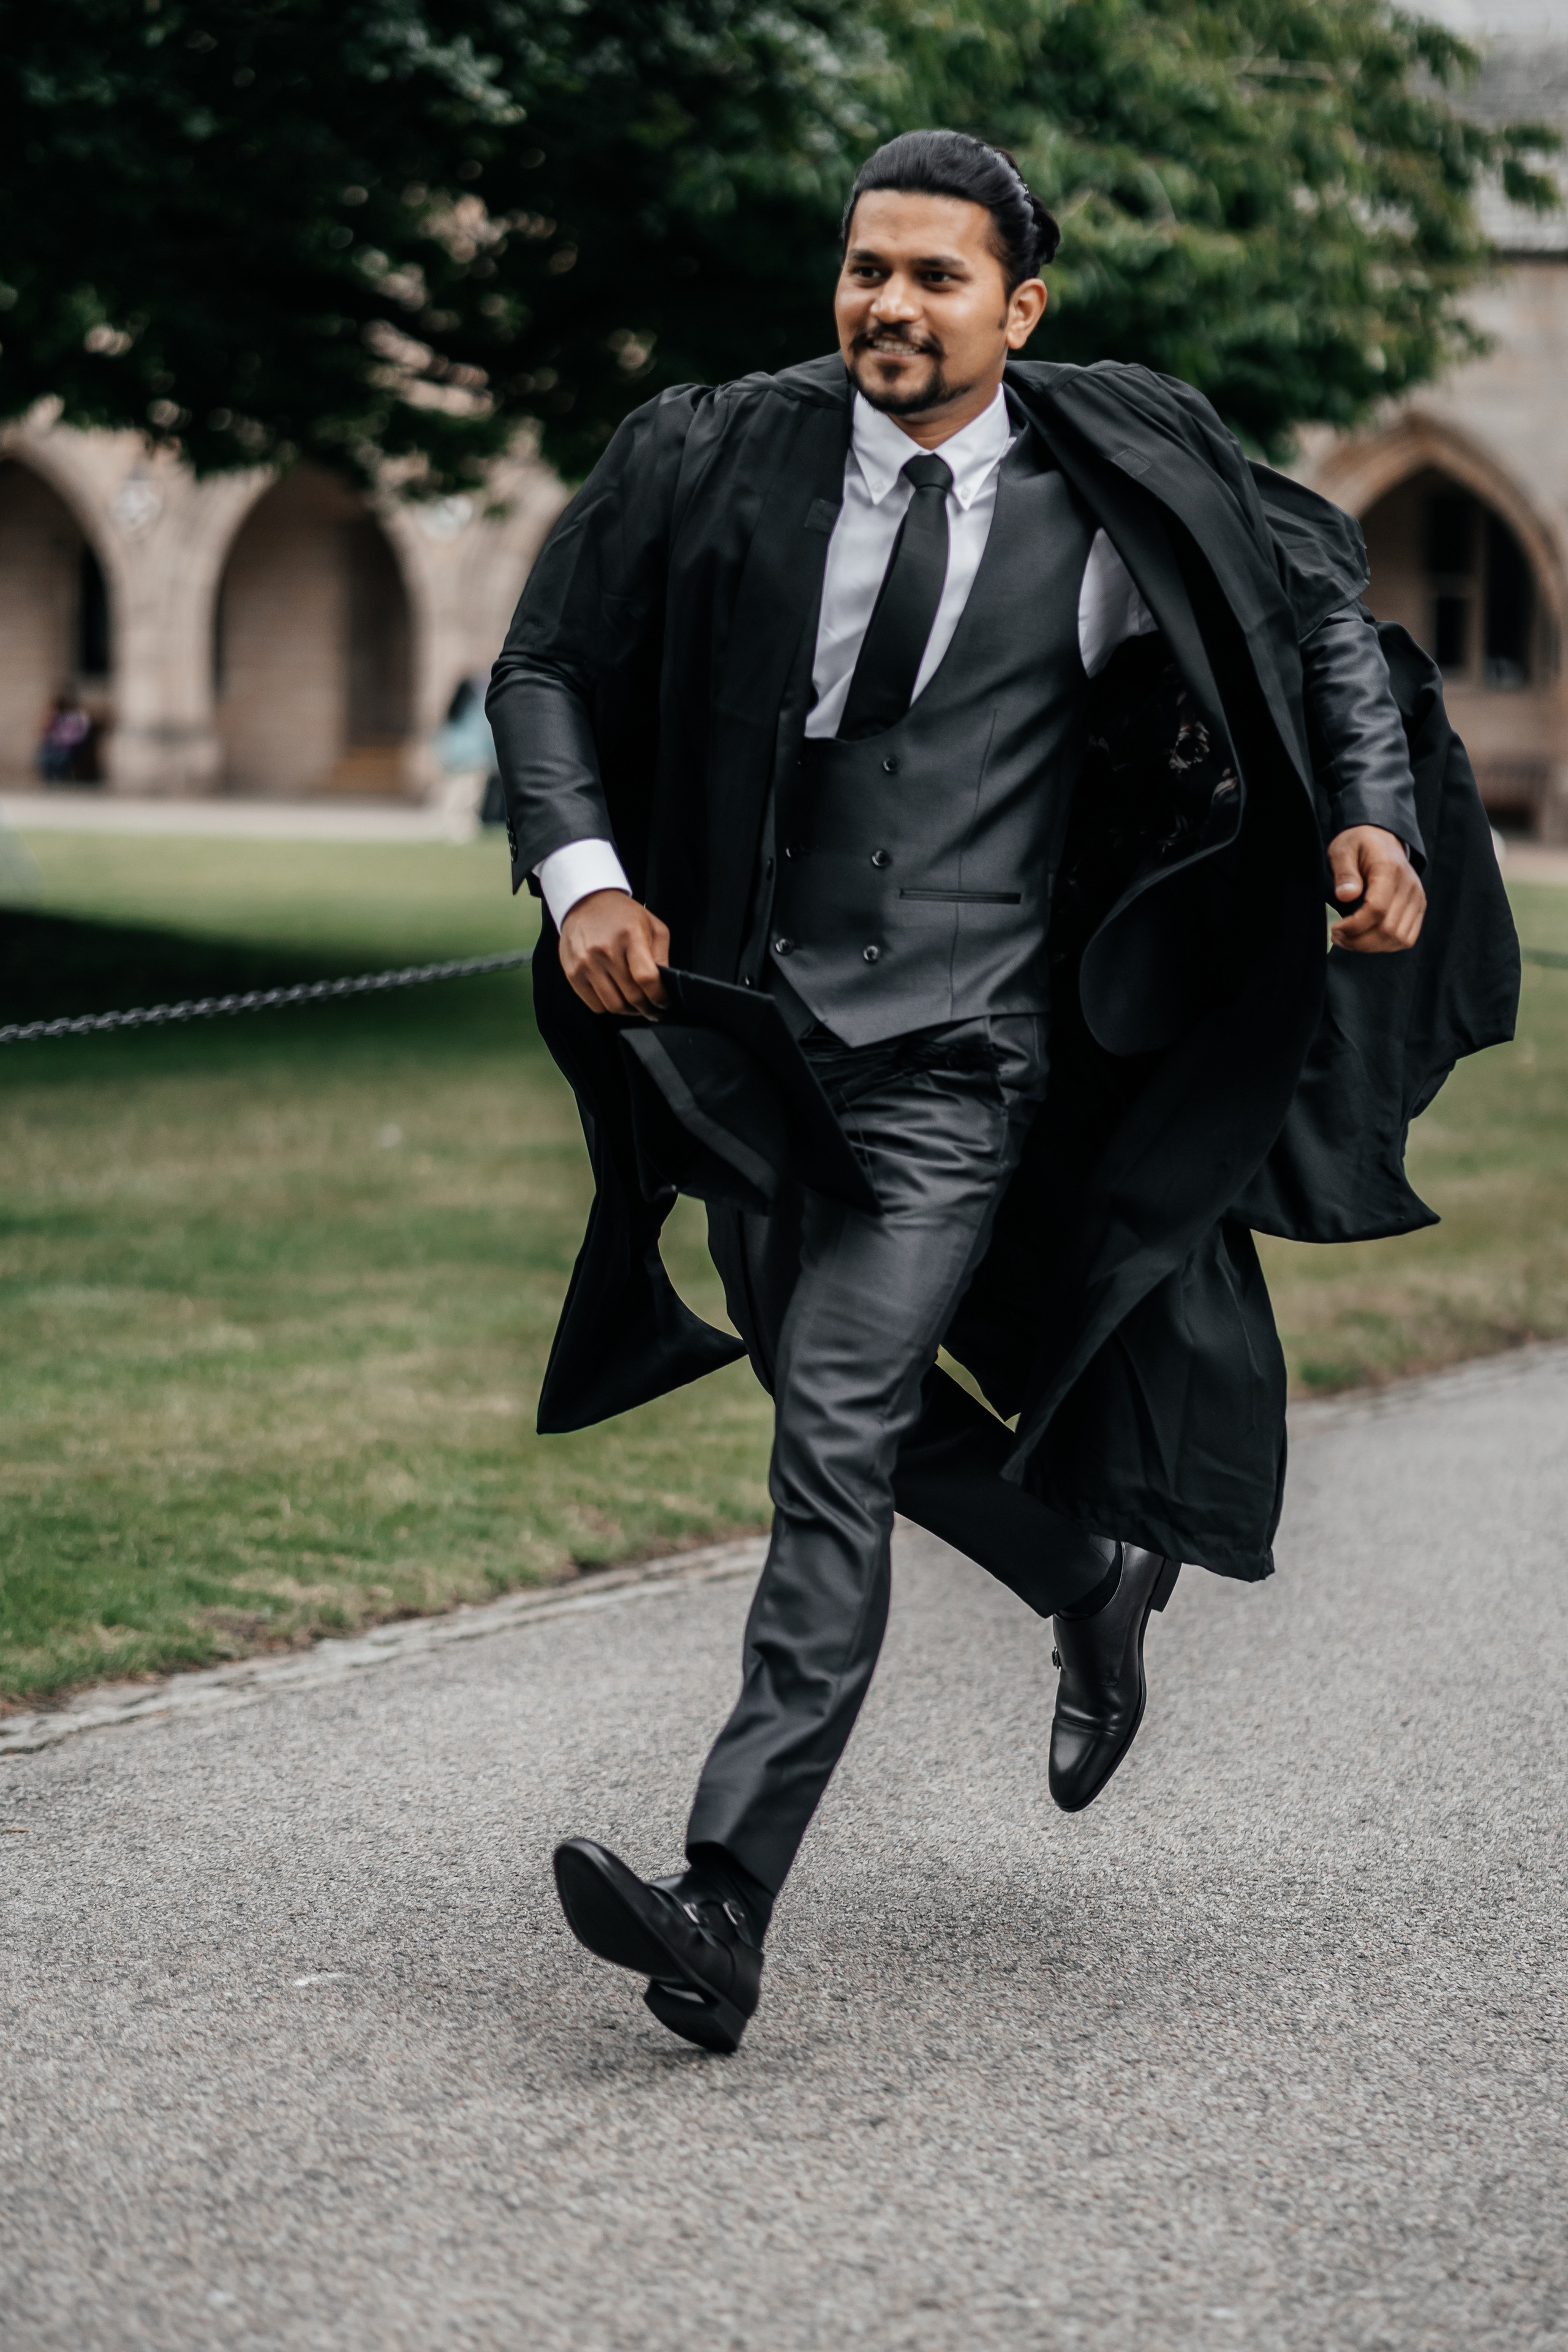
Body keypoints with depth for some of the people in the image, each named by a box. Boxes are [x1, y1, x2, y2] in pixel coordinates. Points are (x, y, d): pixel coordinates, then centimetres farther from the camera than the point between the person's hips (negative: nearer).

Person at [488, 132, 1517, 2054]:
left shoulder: (1110, 480, -5)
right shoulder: (722, 463, -2)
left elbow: (1320, 598, 9)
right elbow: (546, 666, 6)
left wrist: (1374, 817, -5)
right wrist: (581, 874, -10)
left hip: (965, 1067, -4)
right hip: (763, 1028, 4)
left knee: (834, 1443, -15)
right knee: (859, 1414, 19)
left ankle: (726, 1910, -16)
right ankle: (1093, 1580, 49)